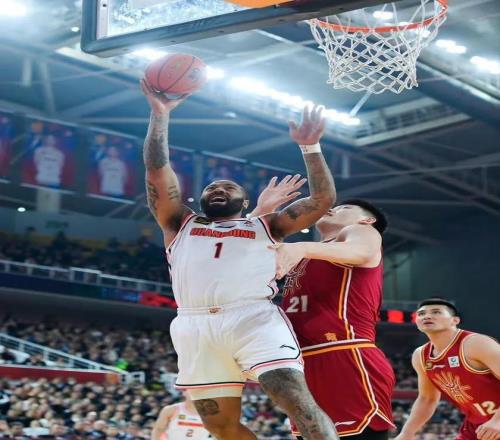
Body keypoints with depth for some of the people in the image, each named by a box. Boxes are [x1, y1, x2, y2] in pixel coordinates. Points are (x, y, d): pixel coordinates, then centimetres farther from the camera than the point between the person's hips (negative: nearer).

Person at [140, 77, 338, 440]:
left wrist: (310, 147, 7)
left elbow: (323, 199, 16)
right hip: (196, 326, 2)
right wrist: (160, 115, 13)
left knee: (300, 402, -20)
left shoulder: (264, 227, 25)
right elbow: (157, 170, 16)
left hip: (254, 319, -2)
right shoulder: (181, 225, 27)